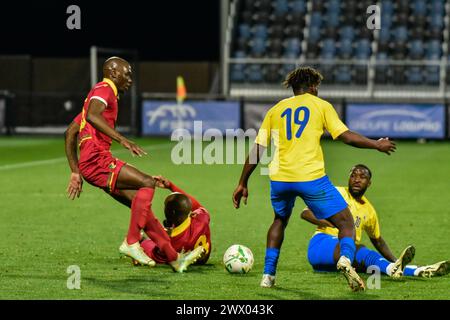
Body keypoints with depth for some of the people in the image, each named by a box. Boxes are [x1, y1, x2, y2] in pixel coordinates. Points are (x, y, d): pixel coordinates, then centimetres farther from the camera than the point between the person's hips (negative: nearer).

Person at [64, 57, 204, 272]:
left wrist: (75, 172, 27)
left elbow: (70, 133, 31)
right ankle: (131, 242, -19)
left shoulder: (99, 93, 29)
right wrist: (122, 140, -30)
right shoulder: (104, 90, -2)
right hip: (96, 159, -10)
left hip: (88, 164, 10)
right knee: (147, 183, -18)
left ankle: (175, 258, 4)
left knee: (141, 205, 6)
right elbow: (92, 116, -25)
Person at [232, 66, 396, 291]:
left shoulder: (276, 110, 17)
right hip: (311, 177, -4)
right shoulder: (321, 105, 9)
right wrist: (376, 145, 15)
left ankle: (268, 275, 23)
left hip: (279, 178, 4)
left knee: (280, 220, 30)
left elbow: (257, 150, 15)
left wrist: (243, 184, 20)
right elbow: (346, 136, 1)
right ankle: (346, 258, -25)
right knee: (345, 222, 5)